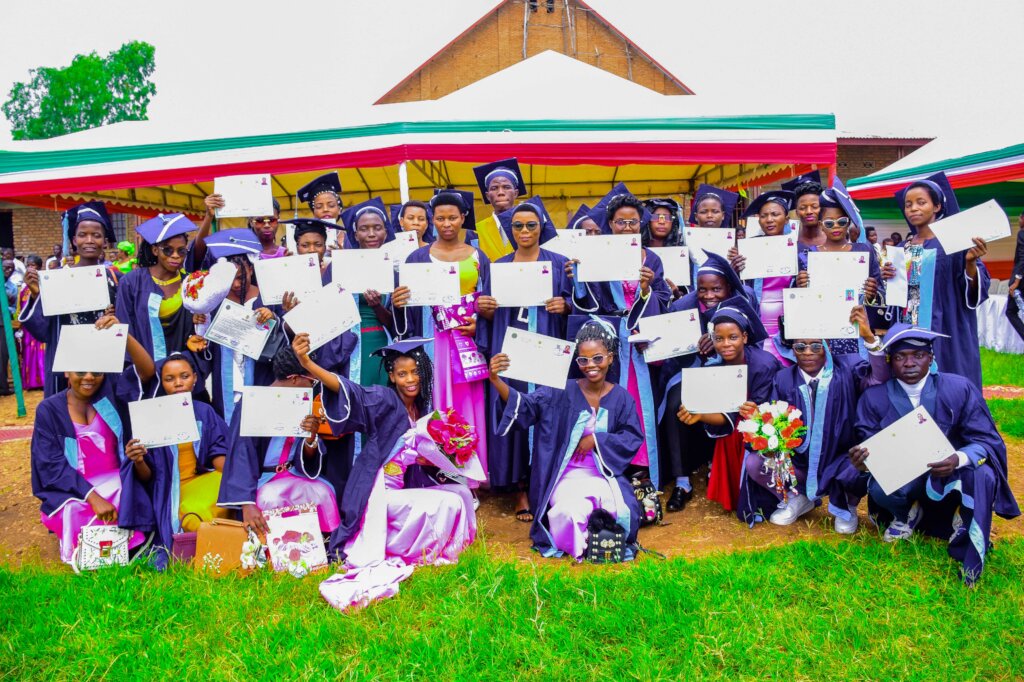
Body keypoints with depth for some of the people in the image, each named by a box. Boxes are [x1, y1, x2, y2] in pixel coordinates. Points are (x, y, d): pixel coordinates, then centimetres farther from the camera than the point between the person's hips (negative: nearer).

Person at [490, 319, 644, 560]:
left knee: (615, 509, -28)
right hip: (567, 475, -1)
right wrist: (496, 381, -31)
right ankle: (575, 546, 4)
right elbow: (524, 406, -14)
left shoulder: (621, 397, 3)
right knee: (571, 511, -31)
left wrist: (597, 440, -12)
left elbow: (634, 438, 3)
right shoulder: (563, 392, -4)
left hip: (605, 475, 2)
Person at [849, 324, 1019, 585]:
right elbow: (870, 450, -8)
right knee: (880, 489, -32)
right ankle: (907, 514, 8)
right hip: (902, 481, 1)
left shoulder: (960, 388, -12)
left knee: (982, 474, -33)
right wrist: (865, 462, -34)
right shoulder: (874, 398, -9)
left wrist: (958, 459, -34)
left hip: (950, 479, -1)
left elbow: (987, 440, -12)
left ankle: (970, 559, -13)